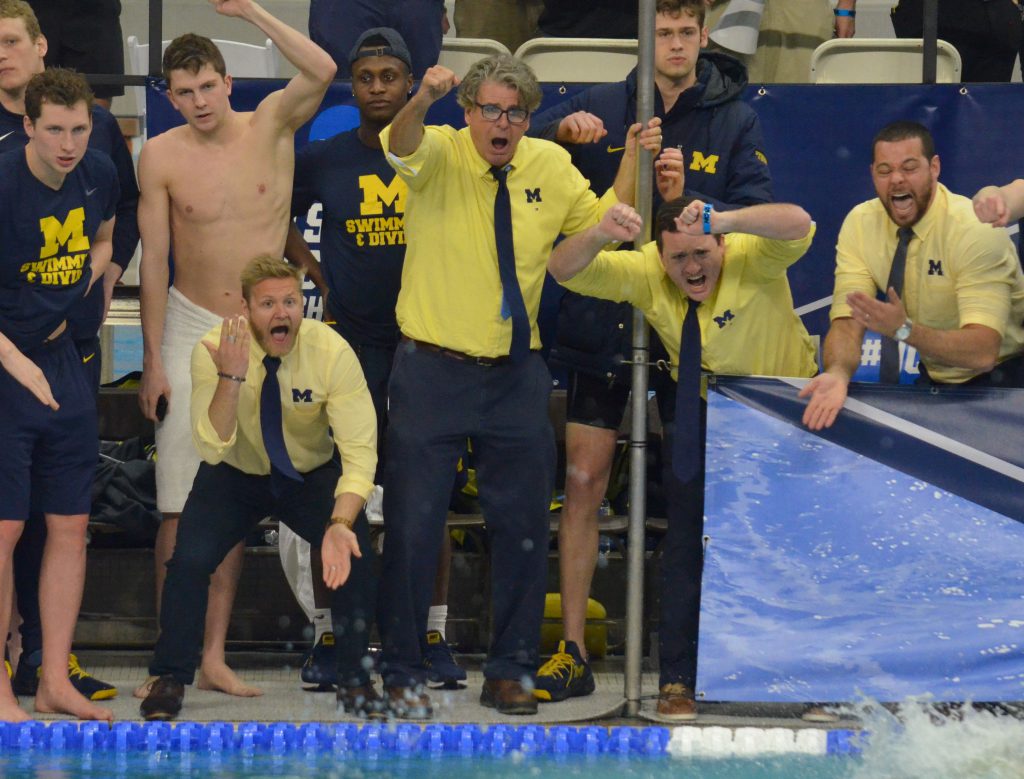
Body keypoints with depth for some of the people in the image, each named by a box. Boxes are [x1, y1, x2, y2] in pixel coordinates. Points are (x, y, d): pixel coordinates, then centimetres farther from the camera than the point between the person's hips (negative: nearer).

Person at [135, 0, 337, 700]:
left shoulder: (271, 127, -3)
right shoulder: (162, 156, -4)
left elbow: (322, 71, -22)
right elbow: (154, 261, -2)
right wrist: (153, 363, -4)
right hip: (190, 328, -1)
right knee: (181, 502, -5)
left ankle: (215, 656, 7)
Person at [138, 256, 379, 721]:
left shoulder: (332, 352, -24)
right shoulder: (213, 350, -23)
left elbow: (359, 450, -27)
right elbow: (213, 449, -30)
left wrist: (341, 523, -43)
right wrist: (230, 378, -45)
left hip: (311, 475, 0)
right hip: (236, 475, 0)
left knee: (355, 553, -24)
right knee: (190, 559, -22)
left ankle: (355, 681, -5)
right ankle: (169, 680, -1)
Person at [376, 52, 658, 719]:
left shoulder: (551, 165, 3)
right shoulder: (440, 156, -9)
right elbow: (402, 145, -31)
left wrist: (634, 159, -5)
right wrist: (423, 99, -54)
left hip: (517, 376, 4)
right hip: (433, 370, -4)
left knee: (523, 527, 8)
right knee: (414, 526, 0)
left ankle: (510, 671, 20)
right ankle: (403, 672, 11)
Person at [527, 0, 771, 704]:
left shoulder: (736, 121, 2)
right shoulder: (601, 110, 4)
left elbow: (756, 217, -7)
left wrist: (688, 201, -25)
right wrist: (560, 131, -17)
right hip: (602, 321, 1)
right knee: (585, 480, -2)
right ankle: (573, 653, 3)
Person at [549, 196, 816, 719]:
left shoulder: (753, 259, -26)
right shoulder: (644, 274, -19)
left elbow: (798, 225, -45)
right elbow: (564, 270, -25)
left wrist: (723, 222, -59)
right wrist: (600, 236, -47)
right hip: (702, 408, 2)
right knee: (687, 539, -5)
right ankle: (677, 681, 0)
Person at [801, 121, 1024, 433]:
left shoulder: (975, 229, -22)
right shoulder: (860, 223, -8)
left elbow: (982, 351, -31)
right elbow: (847, 322, -15)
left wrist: (903, 328, -45)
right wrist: (837, 373, -37)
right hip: (936, 377, 5)